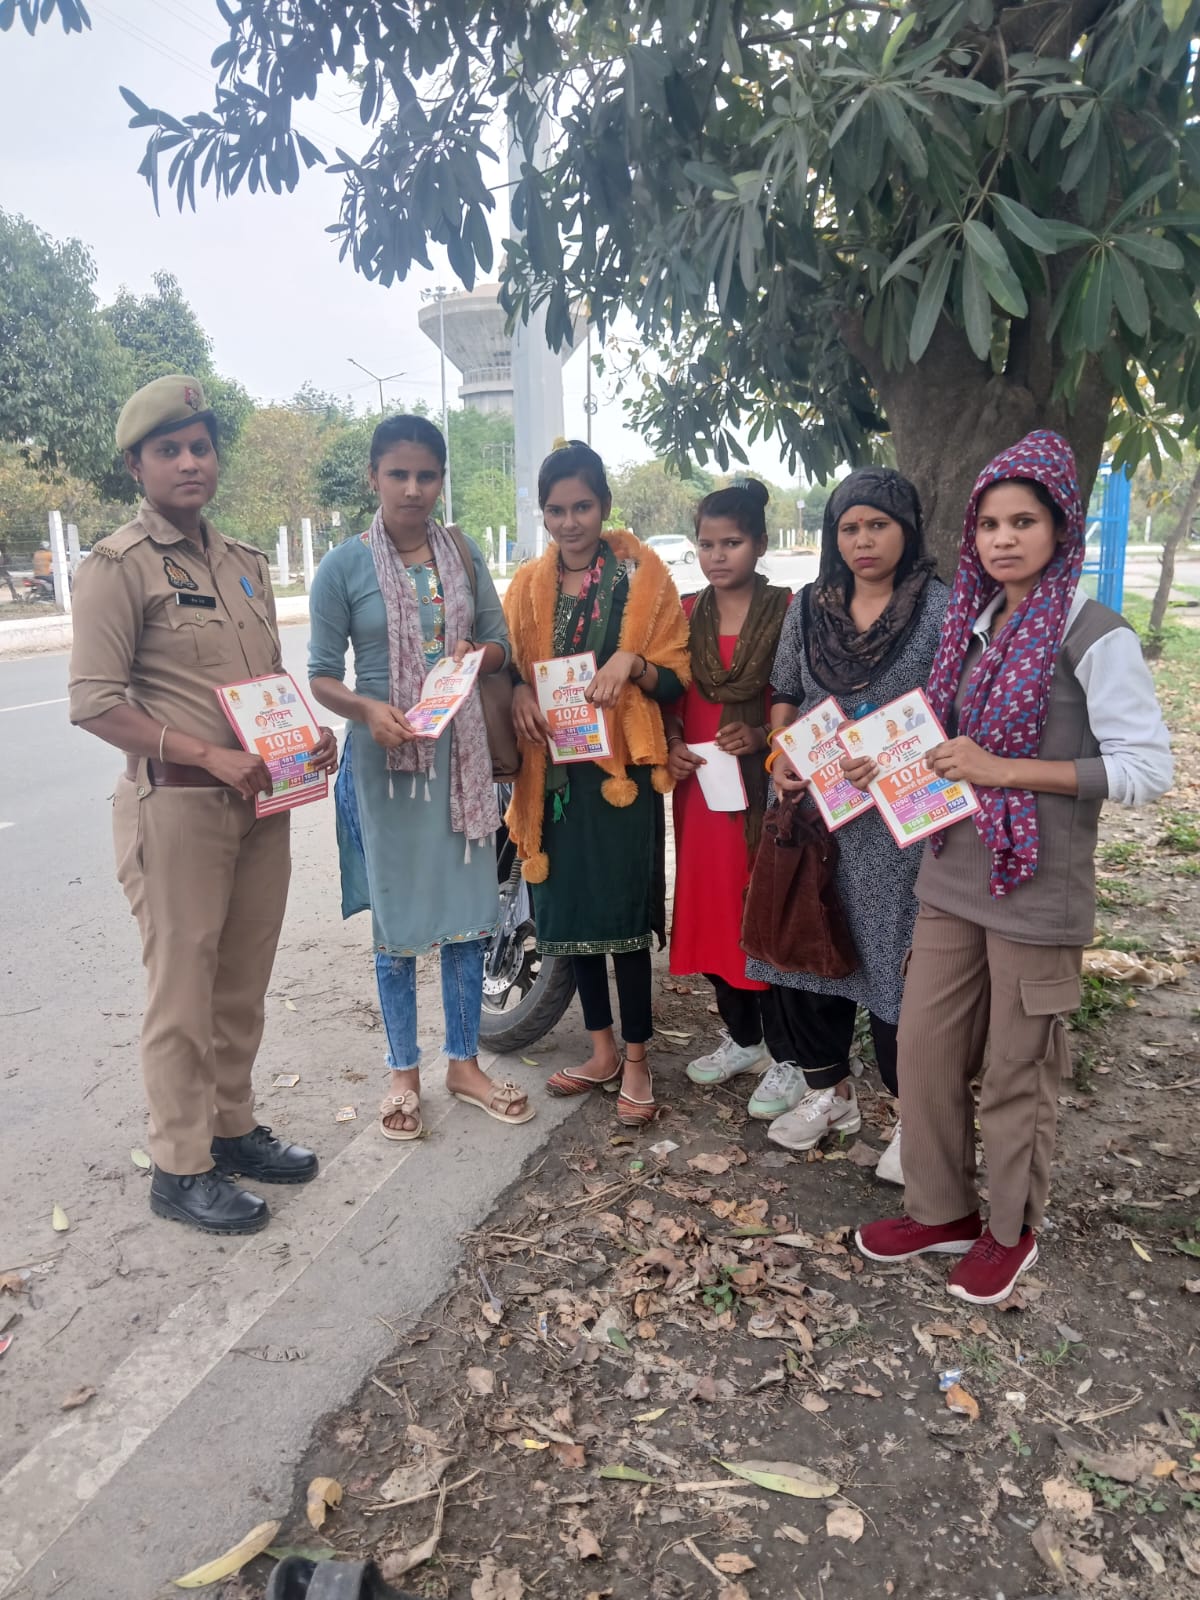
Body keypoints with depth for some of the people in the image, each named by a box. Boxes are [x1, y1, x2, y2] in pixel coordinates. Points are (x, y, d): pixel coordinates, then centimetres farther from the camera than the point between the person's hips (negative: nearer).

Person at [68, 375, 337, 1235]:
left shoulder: (246, 564, 14)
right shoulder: (120, 566, -7)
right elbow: (94, 702, -14)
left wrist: (308, 733, 2)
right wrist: (210, 756, -21)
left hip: (261, 803, 7)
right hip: (177, 807, -6)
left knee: (244, 984, 15)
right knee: (184, 993, 3)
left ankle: (233, 1126, 33)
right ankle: (181, 1168, 18)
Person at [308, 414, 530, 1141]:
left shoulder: (463, 553, 5)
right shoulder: (345, 565, -6)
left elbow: (500, 641, 10)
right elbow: (322, 675, -5)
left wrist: (477, 655, -12)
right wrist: (368, 710, -24)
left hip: (460, 750, 4)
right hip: (385, 754, -3)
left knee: (469, 908, 9)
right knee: (397, 917, 5)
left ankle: (465, 1062, 26)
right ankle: (404, 1072, 23)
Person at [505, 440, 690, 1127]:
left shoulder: (644, 573, 0)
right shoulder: (529, 584, 11)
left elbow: (676, 677, -2)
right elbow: (508, 667, 14)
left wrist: (632, 664, -22)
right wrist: (519, 694, -8)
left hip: (622, 765, -4)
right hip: (554, 766, 5)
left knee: (625, 915, -3)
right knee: (570, 909, 11)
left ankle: (636, 1061, 13)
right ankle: (603, 1049, 27)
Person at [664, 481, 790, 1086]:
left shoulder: (788, 611, -4)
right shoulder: (685, 614, 9)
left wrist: (761, 736, -18)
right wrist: (671, 744, -4)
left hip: (766, 782, -4)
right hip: (699, 784, 5)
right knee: (711, 907, 10)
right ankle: (741, 1038, 28)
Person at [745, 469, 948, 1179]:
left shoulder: (942, 610, -4)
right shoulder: (809, 608, 10)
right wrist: (781, 757, -2)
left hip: (898, 820, -4)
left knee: (897, 960, 0)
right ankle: (828, 1090, 32)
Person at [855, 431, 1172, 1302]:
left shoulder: (1096, 636, -12)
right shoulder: (977, 624, 9)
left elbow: (1148, 769, -17)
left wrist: (1002, 770, -22)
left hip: (1037, 892, -6)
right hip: (953, 879, 7)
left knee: (1018, 1073, 9)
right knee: (925, 1051, 13)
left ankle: (1012, 1230, 32)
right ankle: (943, 1210, 33)